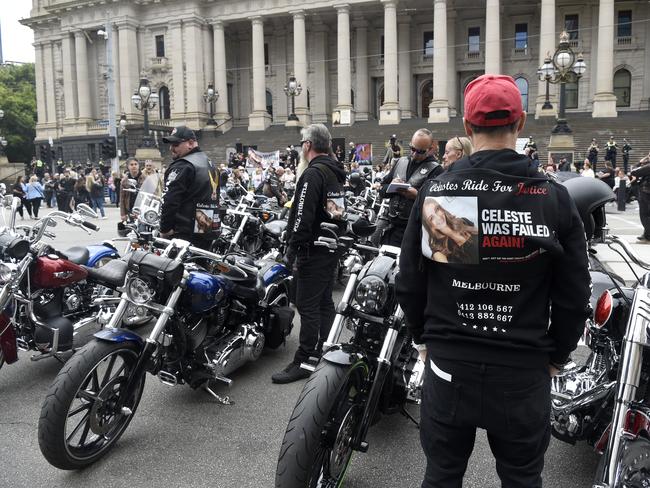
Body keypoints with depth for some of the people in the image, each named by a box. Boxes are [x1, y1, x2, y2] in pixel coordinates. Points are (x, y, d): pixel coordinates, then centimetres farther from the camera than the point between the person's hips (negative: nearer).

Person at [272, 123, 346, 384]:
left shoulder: (313, 174, -16)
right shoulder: (337, 172, 13)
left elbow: (303, 215, -22)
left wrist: (292, 247, -18)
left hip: (314, 250, -10)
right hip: (334, 247, 10)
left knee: (308, 306, -4)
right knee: (325, 302, 15)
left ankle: (304, 362, 1)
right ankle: (325, 354, 24)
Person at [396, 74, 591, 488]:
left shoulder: (433, 193, -8)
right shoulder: (555, 198, -10)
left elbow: (410, 283, -2)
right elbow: (574, 295, -4)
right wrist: (557, 355, 10)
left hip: (448, 364, 1)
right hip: (525, 370, 0)